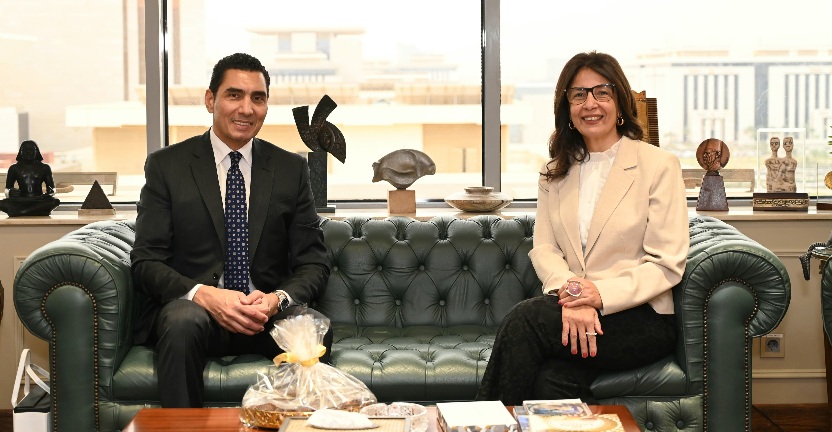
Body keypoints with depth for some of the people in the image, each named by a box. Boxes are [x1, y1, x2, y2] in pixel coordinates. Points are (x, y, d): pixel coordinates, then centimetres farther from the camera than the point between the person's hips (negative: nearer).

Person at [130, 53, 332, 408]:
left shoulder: (292, 169, 10)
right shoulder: (166, 165, 4)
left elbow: (313, 262, 8)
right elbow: (146, 261, -1)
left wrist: (278, 298, -15)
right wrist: (203, 295, -21)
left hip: (269, 313, 1)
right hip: (190, 304, -1)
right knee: (183, 323, -36)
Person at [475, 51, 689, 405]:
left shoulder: (659, 166, 0)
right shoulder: (554, 173, 16)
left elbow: (668, 265, -6)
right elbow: (543, 248, 4)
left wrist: (602, 294, -20)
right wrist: (570, 295, -18)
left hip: (642, 318, -3)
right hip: (573, 308, 3)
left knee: (523, 319, -28)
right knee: (554, 380, -33)